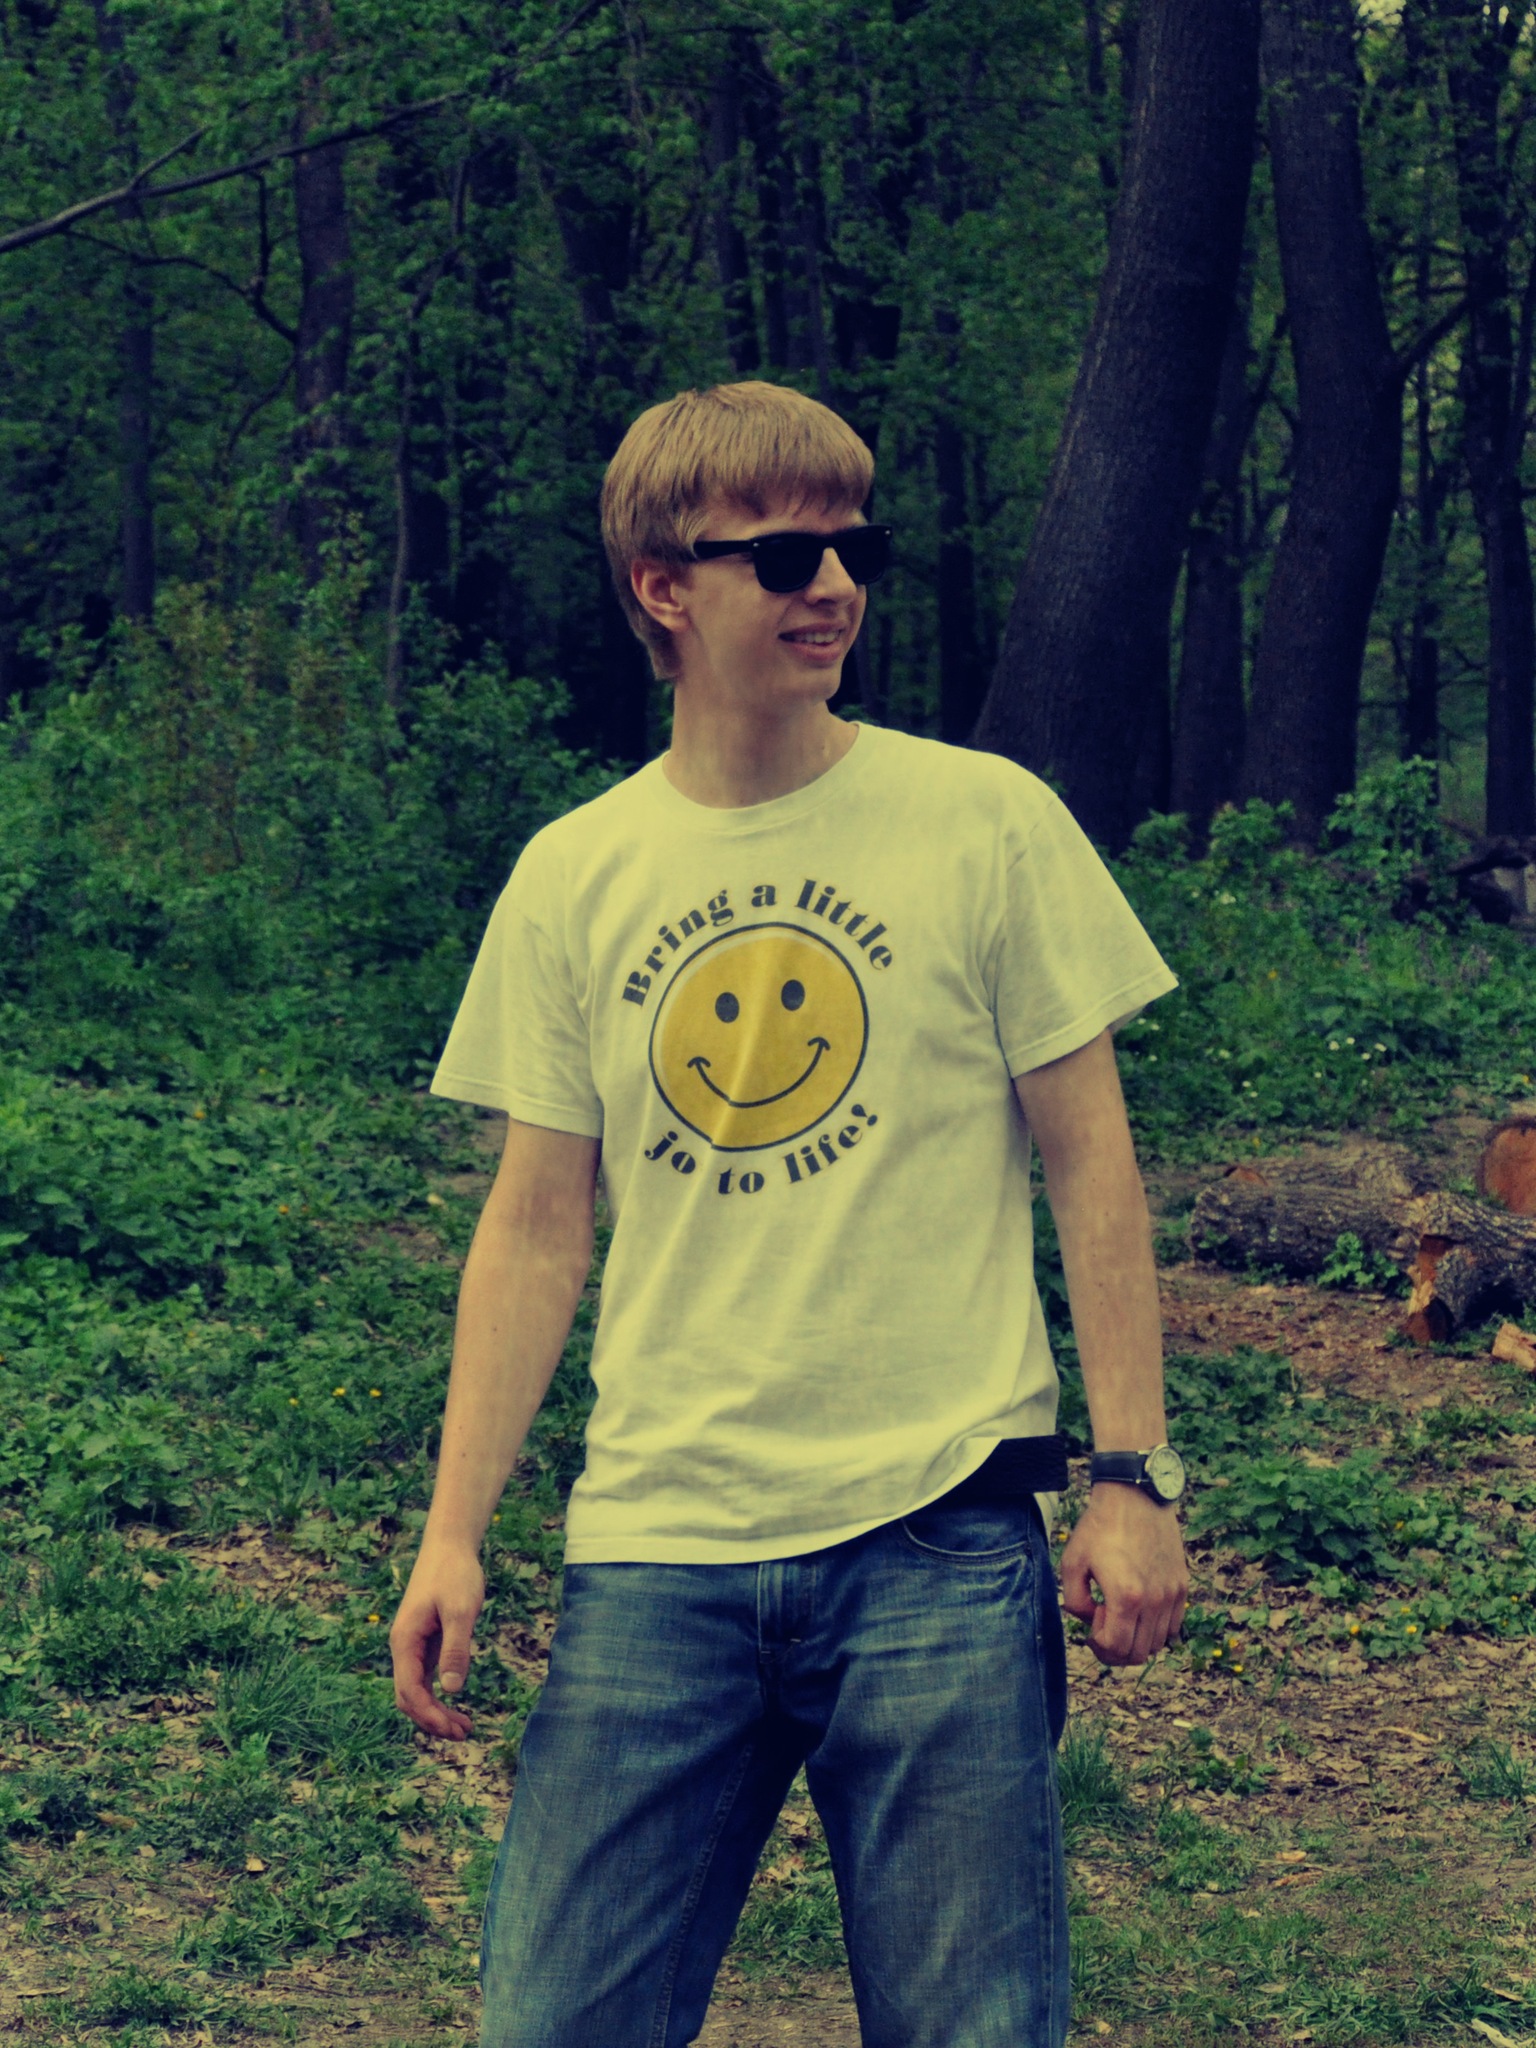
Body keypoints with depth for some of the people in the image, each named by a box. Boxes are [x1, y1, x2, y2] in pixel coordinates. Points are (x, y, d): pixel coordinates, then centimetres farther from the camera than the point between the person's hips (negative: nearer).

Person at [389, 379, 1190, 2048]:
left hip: (939, 1533, -1)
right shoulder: (569, 878, 6)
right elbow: (535, 1229, 9)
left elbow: (1090, 1161, 3)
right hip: (654, 1543, 2)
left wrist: (1134, 1478, -2)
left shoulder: (986, 824, 0)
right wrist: (454, 1531, 2)